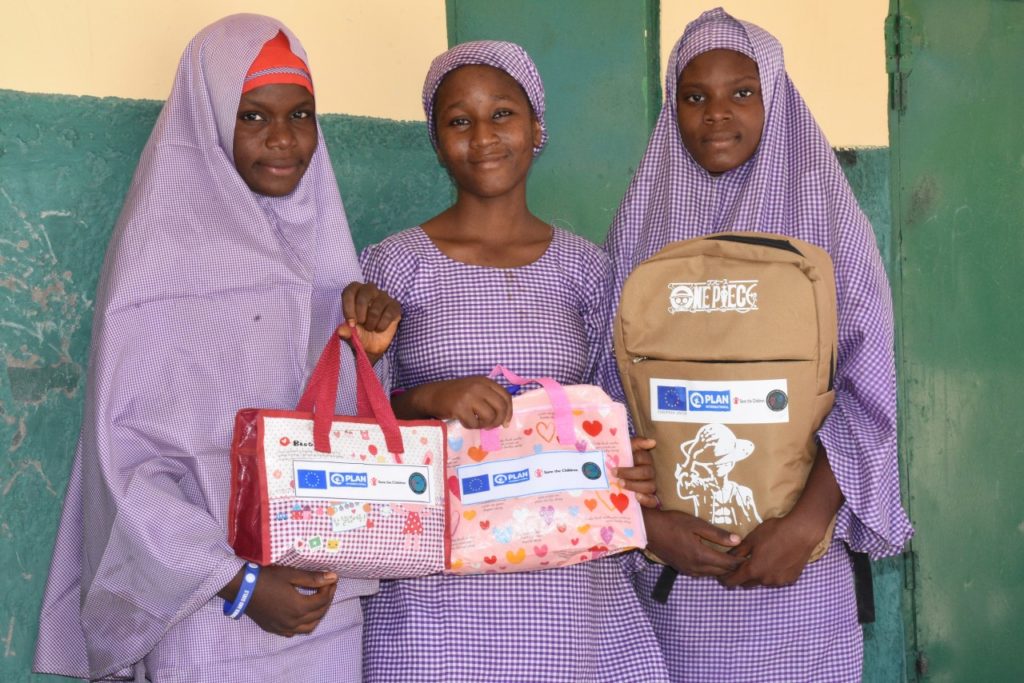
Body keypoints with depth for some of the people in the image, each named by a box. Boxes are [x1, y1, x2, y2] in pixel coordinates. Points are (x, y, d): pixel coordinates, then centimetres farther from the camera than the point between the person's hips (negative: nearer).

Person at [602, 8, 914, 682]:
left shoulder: (830, 220, 1)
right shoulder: (640, 226, 4)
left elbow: (867, 392, -4)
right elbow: (609, 399, 2)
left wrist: (808, 520, -15)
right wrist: (648, 518, -10)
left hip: (798, 547, -1)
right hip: (671, 546, 1)